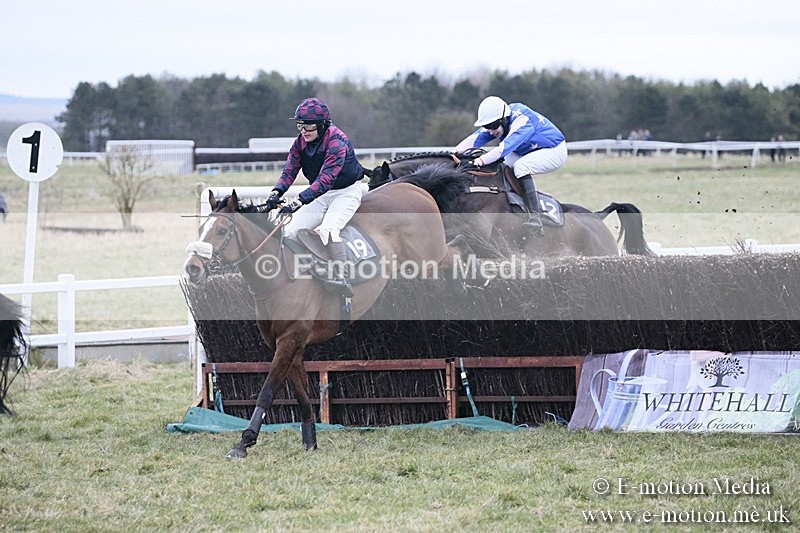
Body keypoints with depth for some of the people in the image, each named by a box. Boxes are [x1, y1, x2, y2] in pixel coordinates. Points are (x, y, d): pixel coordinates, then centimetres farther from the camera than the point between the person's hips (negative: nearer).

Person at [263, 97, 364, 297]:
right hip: (321, 194, 7)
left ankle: (342, 277, -42)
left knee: (328, 228, -33)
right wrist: (277, 193, -26)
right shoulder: (300, 142, -3)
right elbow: (290, 170, -5)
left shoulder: (336, 143, -26)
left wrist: (298, 202, -42)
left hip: (347, 192, -7)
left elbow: (325, 179, -34)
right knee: (290, 230, -7)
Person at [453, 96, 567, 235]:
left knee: (521, 166, -32)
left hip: (555, 152, -9)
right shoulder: (497, 122, -7)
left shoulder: (522, 122, -33)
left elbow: (505, 147, -45)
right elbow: (476, 138, -17)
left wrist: (481, 160, -56)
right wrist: (456, 151, -33)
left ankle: (535, 217, -35)